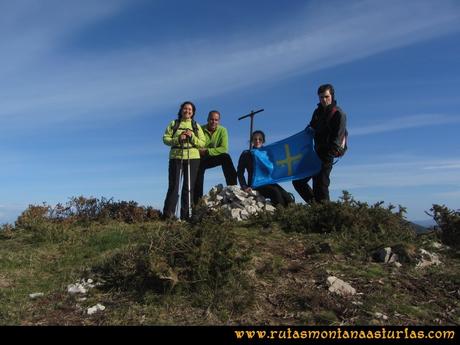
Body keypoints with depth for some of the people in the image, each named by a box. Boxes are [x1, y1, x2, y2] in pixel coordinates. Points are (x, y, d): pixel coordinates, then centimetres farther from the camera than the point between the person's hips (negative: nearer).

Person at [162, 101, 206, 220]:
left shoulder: (196, 126, 14)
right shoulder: (174, 124, 13)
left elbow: (202, 143, 5)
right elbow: (165, 138, 3)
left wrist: (192, 137, -10)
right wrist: (178, 139, -12)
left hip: (192, 158, 1)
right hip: (176, 157, -1)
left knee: (188, 187, 1)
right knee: (173, 185, -5)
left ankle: (185, 215, 6)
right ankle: (168, 214, -3)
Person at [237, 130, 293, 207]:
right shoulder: (246, 154, 10)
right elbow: (240, 173, 2)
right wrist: (244, 187, -11)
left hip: (269, 182, 5)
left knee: (287, 197, -23)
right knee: (275, 191, -33)